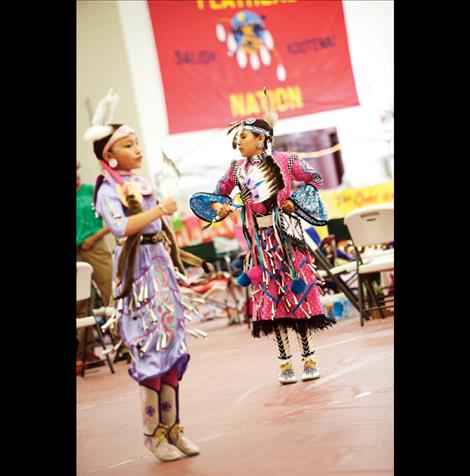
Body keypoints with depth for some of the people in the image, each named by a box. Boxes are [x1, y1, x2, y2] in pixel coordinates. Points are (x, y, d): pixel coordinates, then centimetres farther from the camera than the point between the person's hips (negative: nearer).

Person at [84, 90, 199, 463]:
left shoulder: (140, 183, 14)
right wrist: (159, 209, -22)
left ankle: (172, 426, 15)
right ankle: (153, 432, 5)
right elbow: (120, 227, -29)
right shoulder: (108, 190, -11)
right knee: (151, 347, -6)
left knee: (171, 344, 7)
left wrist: (175, 258, 24)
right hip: (138, 272, -8)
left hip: (160, 266, 8)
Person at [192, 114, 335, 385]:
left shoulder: (285, 161, -3)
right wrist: (219, 206, -3)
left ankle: (309, 358, 11)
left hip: (287, 235, -3)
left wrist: (296, 202, -6)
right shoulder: (237, 169, 7)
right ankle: (285, 362, 11)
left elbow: (315, 179, 6)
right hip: (259, 239, 3)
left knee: (298, 292, 0)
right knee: (270, 296, 4)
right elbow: (220, 192, 18)